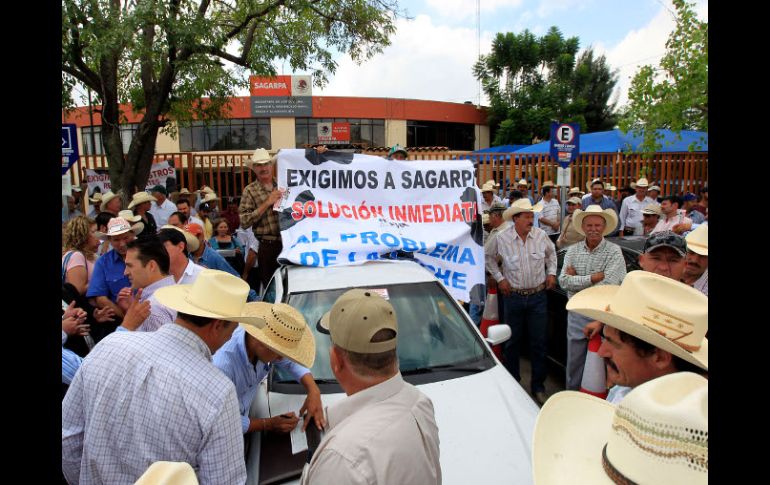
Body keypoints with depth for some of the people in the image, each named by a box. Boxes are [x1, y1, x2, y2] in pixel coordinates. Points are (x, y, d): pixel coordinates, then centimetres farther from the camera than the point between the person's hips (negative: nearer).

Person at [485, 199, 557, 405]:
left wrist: (551, 273, 7)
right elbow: (487, 256, 7)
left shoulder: (541, 235, -4)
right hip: (513, 296, -1)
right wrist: (499, 278, 1)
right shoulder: (501, 239, -9)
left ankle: (538, 386, 21)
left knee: (539, 343, 6)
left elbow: (551, 252, 17)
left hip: (538, 296, 1)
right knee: (512, 341, 11)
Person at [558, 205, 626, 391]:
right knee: (574, 363, 15)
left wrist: (576, 279, -11)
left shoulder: (614, 252, -8)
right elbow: (563, 281, -8)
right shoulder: (573, 251, 4)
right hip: (576, 315, 4)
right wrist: (593, 278, -17)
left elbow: (608, 285, -20)